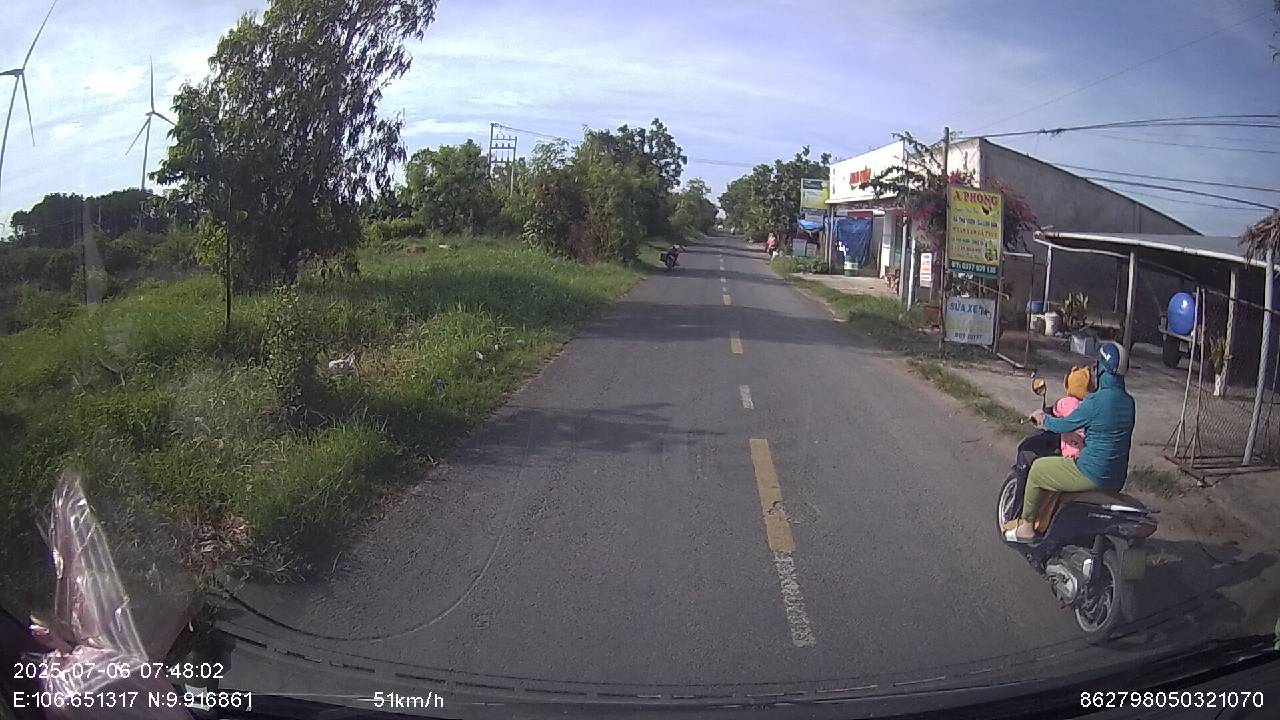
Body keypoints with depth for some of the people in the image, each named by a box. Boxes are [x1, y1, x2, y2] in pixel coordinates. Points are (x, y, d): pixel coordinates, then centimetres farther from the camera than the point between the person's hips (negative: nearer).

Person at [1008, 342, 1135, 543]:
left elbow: (1065, 425, -7)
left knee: (1037, 470, 9)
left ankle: (1027, 527, 18)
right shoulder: (1128, 401, 4)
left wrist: (1043, 418, 13)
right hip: (1118, 479, 8)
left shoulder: (1096, 401, -21)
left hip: (1092, 475, -8)